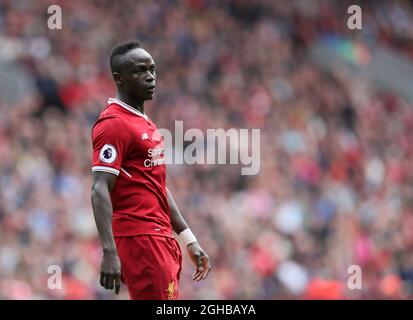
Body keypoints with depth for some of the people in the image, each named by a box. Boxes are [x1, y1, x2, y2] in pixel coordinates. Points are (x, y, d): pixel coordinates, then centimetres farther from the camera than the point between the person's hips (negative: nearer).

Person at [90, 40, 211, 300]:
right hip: (139, 238, -10)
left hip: (162, 239, 10)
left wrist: (188, 239, 23)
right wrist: (110, 253, -27)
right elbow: (100, 191, -19)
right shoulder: (114, 124, -11)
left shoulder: (147, 124, 20)